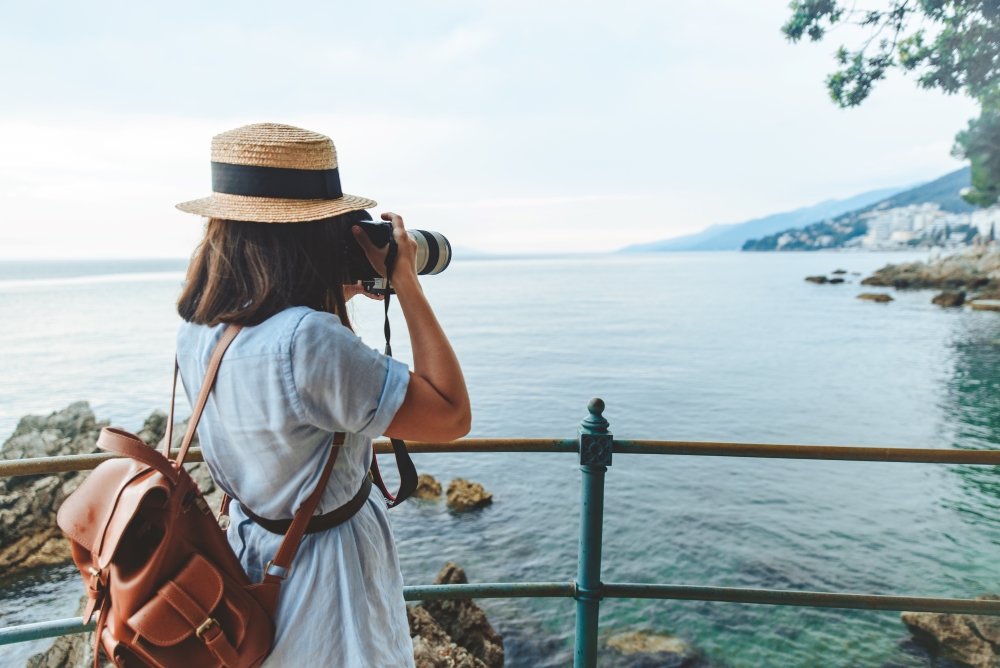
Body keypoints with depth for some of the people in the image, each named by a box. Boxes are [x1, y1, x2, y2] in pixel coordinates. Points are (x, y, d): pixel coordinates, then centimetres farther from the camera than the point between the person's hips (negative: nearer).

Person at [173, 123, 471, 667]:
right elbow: (452, 416, -28)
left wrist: (341, 294, 3)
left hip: (249, 562, 8)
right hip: (328, 584, -7)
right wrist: (405, 282, -23)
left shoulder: (195, 332, -8)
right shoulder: (307, 340, -35)